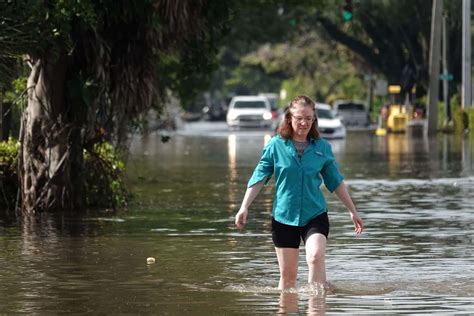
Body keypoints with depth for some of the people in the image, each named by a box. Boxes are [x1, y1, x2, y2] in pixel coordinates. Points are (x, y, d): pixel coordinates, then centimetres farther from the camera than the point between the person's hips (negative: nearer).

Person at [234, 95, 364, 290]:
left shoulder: (322, 148, 4)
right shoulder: (276, 145, 0)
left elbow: (336, 182, 13)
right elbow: (259, 178, 3)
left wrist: (353, 211, 15)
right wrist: (244, 207, -4)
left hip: (315, 215, 0)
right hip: (284, 216, 0)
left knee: (316, 256, -24)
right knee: (287, 274, 3)